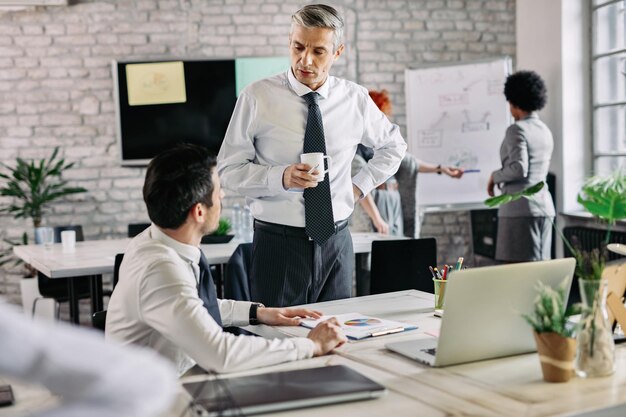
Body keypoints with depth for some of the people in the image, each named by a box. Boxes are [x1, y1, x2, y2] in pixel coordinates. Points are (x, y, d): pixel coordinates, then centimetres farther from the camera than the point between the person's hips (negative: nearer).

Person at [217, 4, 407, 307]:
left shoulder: (355, 99, 3)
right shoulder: (256, 98, -6)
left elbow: (393, 145, 21)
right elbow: (229, 169, -6)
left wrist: (361, 185, 8)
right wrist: (282, 177, -21)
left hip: (336, 243, 3)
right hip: (278, 243, -3)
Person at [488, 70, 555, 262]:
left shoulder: (517, 129, -10)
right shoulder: (545, 130, 15)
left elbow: (519, 169, -20)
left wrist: (495, 176, -4)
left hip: (520, 207, -8)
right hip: (544, 205, 8)